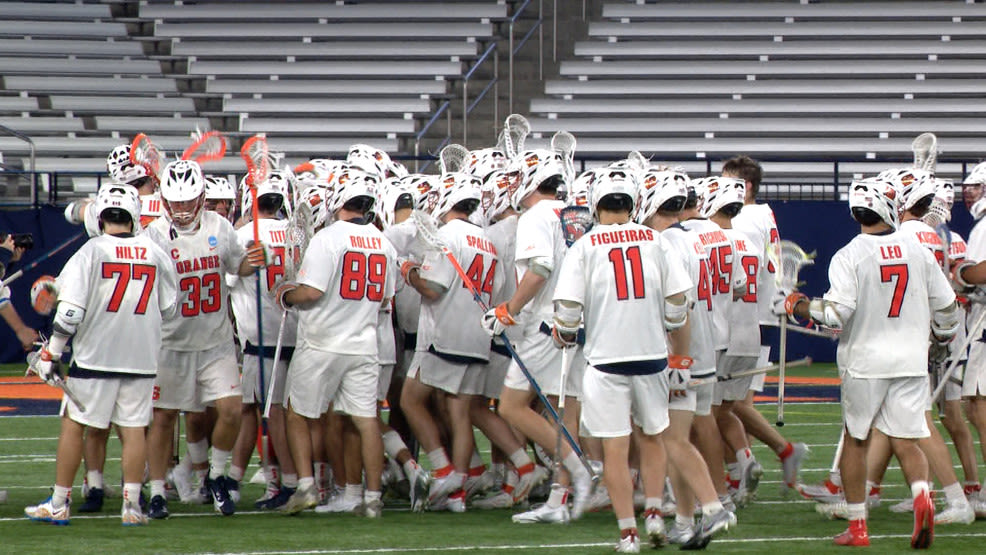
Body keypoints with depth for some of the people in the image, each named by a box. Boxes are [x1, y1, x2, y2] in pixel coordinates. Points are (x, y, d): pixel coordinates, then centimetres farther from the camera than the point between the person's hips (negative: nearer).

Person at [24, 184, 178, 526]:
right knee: (133, 429, 7)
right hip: (141, 357, 3)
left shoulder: (92, 252, -9)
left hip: (95, 355, -3)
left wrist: (51, 352, -4)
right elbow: (168, 309, 12)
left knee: (73, 425, 7)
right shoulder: (156, 254, 2)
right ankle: (131, 506, 4)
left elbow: (70, 310, -13)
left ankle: (58, 505, 9)